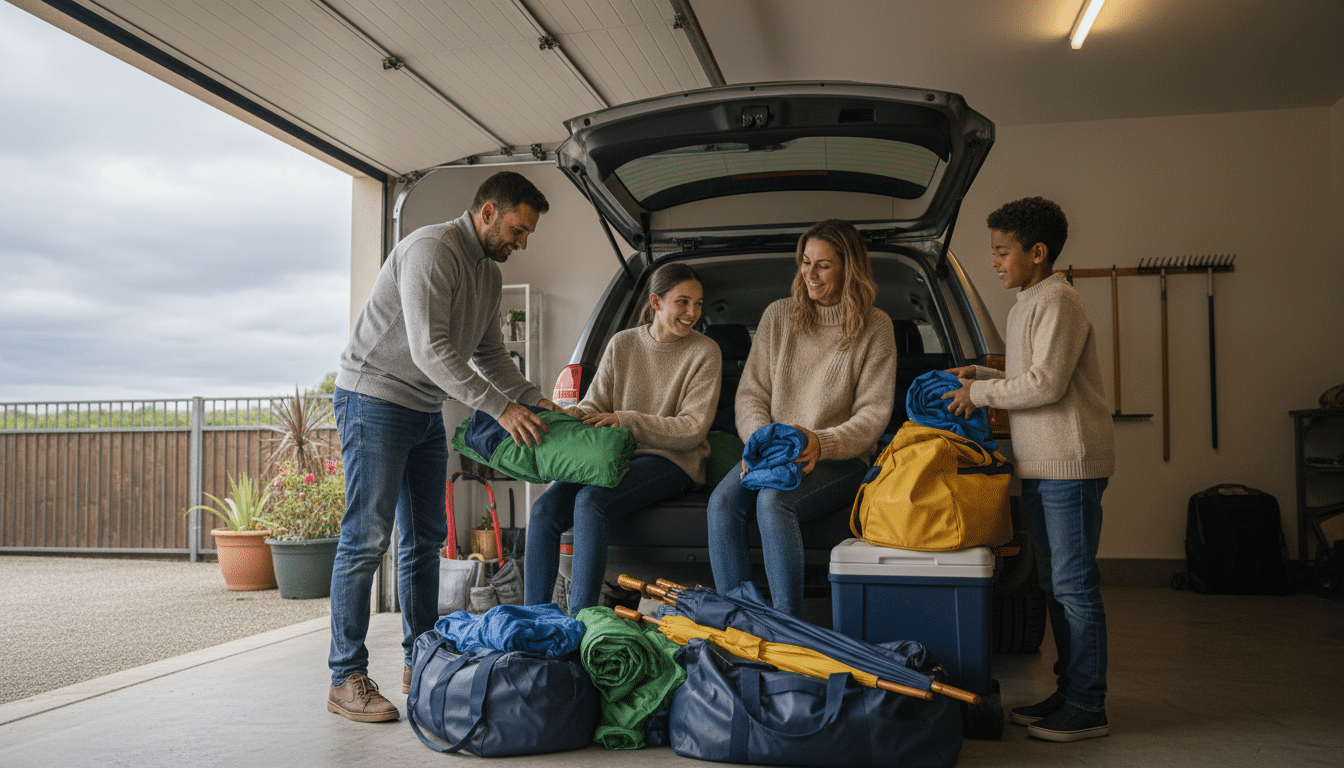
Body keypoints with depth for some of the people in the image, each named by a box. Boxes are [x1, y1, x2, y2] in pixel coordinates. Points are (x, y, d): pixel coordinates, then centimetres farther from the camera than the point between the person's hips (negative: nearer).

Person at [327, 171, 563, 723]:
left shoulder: (488, 271, 11)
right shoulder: (432, 249, -19)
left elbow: (489, 353, 16)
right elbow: (430, 350, -26)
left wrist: (535, 399, 3)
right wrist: (501, 407, -28)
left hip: (426, 410, 9)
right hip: (375, 398, -9)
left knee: (425, 540, 10)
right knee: (366, 539, -9)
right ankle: (346, 679, -2)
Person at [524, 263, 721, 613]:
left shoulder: (704, 352, -2)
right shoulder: (622, 343, 10)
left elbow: (693, 429, -9)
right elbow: (595, 405, 11)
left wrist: (626, 420, -18)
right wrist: (566, 416, -13)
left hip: (670, 460, -4)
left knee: (590, 500, -31)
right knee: (544, 510, -19)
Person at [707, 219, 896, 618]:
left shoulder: (874, 327, 0)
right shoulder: (778, 316, 9)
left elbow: (873, 414, -4)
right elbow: (750, 392, 9)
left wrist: (821, 443, -22)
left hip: (841, 460, -3)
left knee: (774, 499, -33)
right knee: (723, 500, -27)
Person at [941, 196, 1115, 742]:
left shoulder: (1057, 301, -12)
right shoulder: (1025, 305, 18)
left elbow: (1046, 384, -20)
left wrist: (979, 393, -10)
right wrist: (982, 376, 11)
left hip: (1070, 463, -10)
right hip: (1041, 466, 10)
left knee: (1074, 586, -5)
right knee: (1055, 585, 14)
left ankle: (1087, 708, 3)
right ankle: (1068, 692, 24)